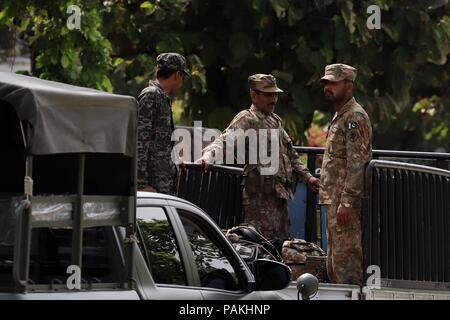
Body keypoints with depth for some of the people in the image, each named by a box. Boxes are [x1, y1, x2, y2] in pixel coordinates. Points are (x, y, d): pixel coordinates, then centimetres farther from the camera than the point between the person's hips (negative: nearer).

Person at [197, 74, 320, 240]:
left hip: (279, 197, 9)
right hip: (260, 197, -9)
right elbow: (225, 140, -25)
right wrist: (208, 157, -43)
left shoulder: (276, 121, 20)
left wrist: (306, 177, 27)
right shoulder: (246, 119, -8)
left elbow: (290, 154, 32)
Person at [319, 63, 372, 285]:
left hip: (345, 203, -11)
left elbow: (357, 164, -20)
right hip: (334, 200, 11)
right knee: (334, 262, 13)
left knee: (346, 260, -12)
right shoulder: (340, 116, 21)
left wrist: (346, 202, -25)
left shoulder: (354, 117, -11)